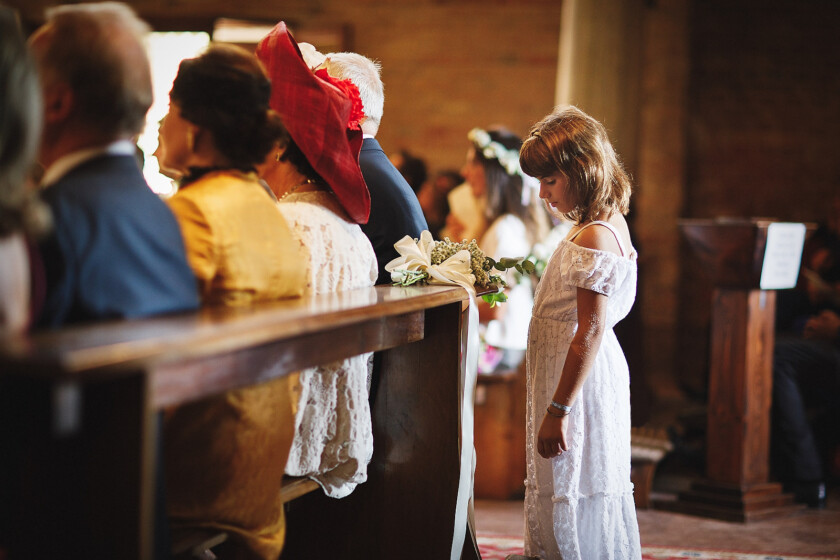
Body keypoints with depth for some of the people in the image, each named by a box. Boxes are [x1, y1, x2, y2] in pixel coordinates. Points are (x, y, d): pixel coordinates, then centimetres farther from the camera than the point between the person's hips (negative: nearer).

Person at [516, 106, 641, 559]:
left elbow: (589, 333, -23)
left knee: (574, 504, -1)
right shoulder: (609, 224, 9)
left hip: (578, 381, -10)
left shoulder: (593, 238, -21)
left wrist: (558, 410, -22)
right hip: (588, 375, 10)